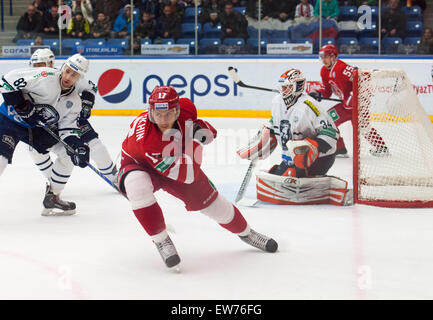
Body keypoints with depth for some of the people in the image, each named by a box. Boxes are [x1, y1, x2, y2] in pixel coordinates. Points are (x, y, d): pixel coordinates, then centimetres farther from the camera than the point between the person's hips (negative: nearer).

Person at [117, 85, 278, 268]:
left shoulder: (186, 108, -26)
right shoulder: (142, 134, -41)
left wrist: (202, 128, -11)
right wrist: (194, 141, -44)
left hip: (181, 165, 5)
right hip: (140, 166, -5)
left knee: (210, 200, 10)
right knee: (136, 184, -39)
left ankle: (245, 232, 41)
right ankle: (161, 240, -20)